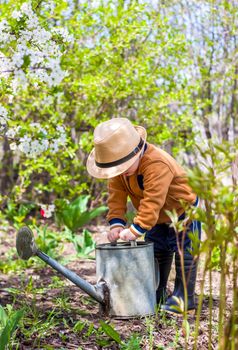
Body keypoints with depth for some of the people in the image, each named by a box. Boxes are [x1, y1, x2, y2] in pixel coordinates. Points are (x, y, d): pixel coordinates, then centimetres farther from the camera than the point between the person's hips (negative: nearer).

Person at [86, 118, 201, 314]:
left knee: (184, 253, -3)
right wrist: (116, 223, -24)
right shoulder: (120, 164, -13)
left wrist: (136, 230, -39)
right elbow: (117, 194, -13)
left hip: (183, 213, -8)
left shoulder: (157, 165, -38)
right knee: (156, 253, 14)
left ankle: (184, 297, 5)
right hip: (158, 219, 8)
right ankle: (156, 295, 27)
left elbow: (152, 202, -40)